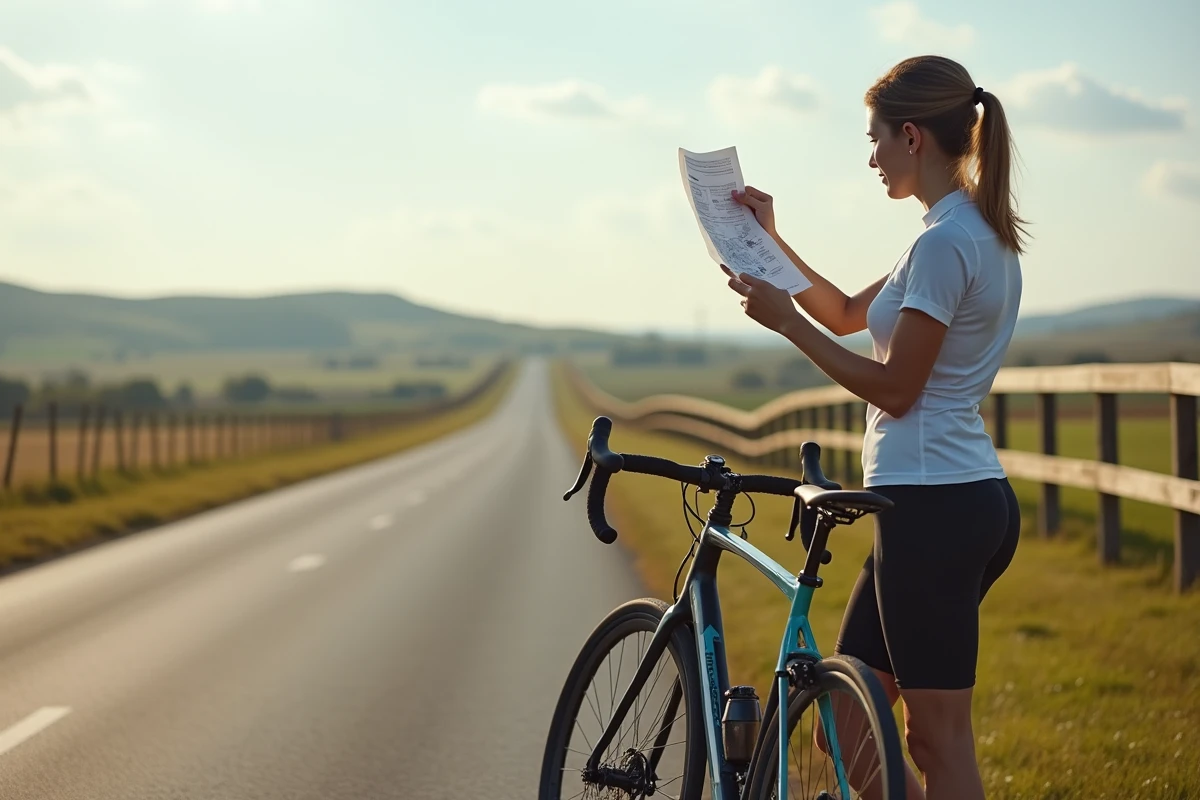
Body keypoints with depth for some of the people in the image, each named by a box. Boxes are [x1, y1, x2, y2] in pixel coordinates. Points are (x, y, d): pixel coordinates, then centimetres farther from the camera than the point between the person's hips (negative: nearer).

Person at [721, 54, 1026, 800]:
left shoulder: (945, 243, -15)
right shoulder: (982, 233, 16)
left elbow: (894, 389, -15)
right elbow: (848, 313, 25)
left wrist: (784, 319, -9)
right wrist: (771, 242, 18)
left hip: (931, 507, -10)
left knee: (939, 738, -2)